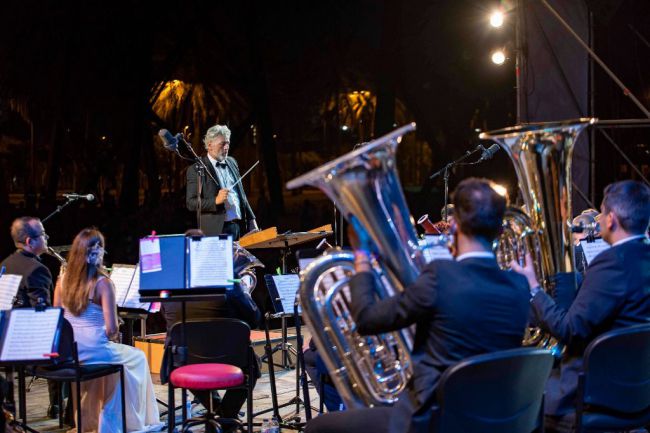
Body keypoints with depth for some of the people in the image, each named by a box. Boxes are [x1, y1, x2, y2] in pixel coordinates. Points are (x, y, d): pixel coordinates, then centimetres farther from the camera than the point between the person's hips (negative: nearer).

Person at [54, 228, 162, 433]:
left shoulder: (63, 280, 2)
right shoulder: (103, 283, -14)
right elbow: (112, 329, -16)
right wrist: (111, 335, 6)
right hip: (93, 352, -6)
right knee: (137, 358, 23)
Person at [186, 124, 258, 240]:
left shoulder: (232, 162, 15)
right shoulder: (196, 169, -5)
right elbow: (191, 203, -10)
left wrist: (251, 219, 14)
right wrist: (216, 201, -23)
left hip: (239, 227, 6)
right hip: (216, 231, -6)